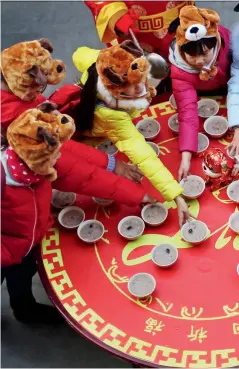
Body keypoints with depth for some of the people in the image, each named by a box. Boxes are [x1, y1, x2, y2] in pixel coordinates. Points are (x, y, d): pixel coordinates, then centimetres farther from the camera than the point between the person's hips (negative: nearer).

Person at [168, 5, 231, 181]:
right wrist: (186, 157, -50)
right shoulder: (180, 70, -38)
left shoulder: (227, 40, -39)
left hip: (227, 85, 0)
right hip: (199, 93, 0)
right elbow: (187, 112, -41)